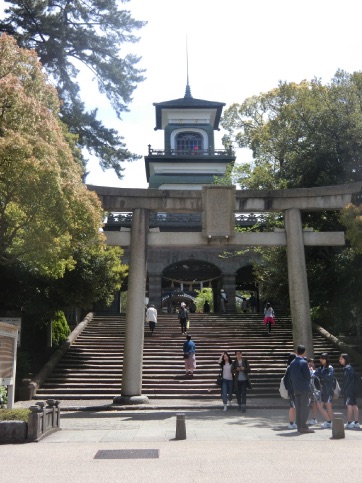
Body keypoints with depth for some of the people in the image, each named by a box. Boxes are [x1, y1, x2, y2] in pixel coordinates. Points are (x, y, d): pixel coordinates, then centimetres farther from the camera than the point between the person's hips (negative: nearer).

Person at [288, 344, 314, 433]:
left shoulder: (292, 363, 8)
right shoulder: (304, 362, -14)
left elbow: (290, 376, 10)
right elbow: (308, 376, -14)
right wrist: (310, 370, 4)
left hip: (295, 388, 7)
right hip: (304, 388, -7)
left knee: (298, 408, 10)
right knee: (305, 407, -3)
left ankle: (299, 426, 14)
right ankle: (303, 427, -4)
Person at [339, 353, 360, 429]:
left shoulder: (347, 368, -13)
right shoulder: (350, 367, 15)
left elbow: (346, 381, -17)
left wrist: (343, 391, -14)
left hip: (348, 389, -9)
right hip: (353, 390, 9)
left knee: (349, 405, -7)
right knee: (354, 405, 8)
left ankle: (349, 423, -5)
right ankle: (356, 423, 11)